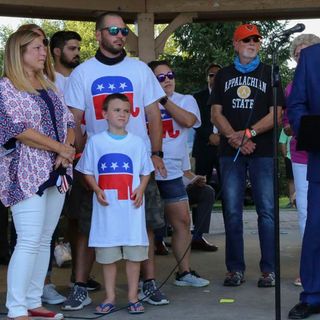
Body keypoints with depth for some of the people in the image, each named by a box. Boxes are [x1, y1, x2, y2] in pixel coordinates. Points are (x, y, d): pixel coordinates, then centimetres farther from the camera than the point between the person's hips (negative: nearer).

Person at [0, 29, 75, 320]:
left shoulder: (49, 86, 17)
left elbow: (68, 121, 14)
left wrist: (67, 151, -6)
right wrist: (61, 148, -12)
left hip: (57, 173, 7)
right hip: (27, 175, -7)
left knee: (44, 240, 8)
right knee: (29, 242, -11)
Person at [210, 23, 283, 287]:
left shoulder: (269, 74, 9)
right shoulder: (224, 75, 15)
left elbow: (275, 113, 0)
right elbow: (216, 113, 6)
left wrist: (249, 133, -13)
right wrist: (235, 138, -9)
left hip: (263, 151, -2)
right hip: (230, 152, 2)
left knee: (267, 210, -4)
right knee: (232, 211, 2)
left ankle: (268, 270, 2)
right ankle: (235, 269, 9)